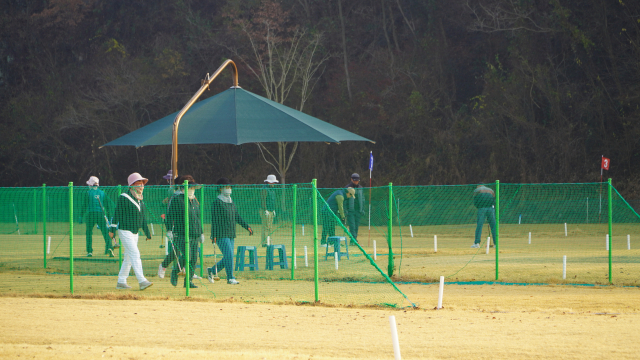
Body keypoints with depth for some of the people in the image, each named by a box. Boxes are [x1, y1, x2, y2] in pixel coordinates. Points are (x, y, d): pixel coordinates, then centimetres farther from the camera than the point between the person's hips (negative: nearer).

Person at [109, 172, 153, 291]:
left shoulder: (140, 200, 14)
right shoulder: (124, 198, -11)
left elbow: (143, 218, 19)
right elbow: (117, 214, -11)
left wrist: (147, 233, 17)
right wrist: (112, 229, -12)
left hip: (135, 232, 9)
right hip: (125, 231, -9)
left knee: (128, 258, 10)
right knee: (135, 254, -16)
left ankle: (121, 282, 17)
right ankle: (142, 281, -23)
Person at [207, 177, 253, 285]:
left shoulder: (231, 202, 16)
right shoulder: (217, 202, -8)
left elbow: (237, 216, 19)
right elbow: (214, 219, -12)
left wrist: (247, 226, 8)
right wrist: (214, 236, -17)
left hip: (231, 235, 8)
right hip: (221, 235, -8)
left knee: (228, 258, 9)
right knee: (229, 256, -13)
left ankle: (211, 271, 25)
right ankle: (230, 278, -7)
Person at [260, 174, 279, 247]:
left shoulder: (272, 189, 17)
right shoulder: (265, 189, -12)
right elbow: (263, 200, -17)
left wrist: (274, 210, 22)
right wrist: (265, 210, -22)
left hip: (271, 211, 9)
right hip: (266, 211, -9)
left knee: (270, 227, 9)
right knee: (266, 227, -10)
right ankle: (264, 243, -10)